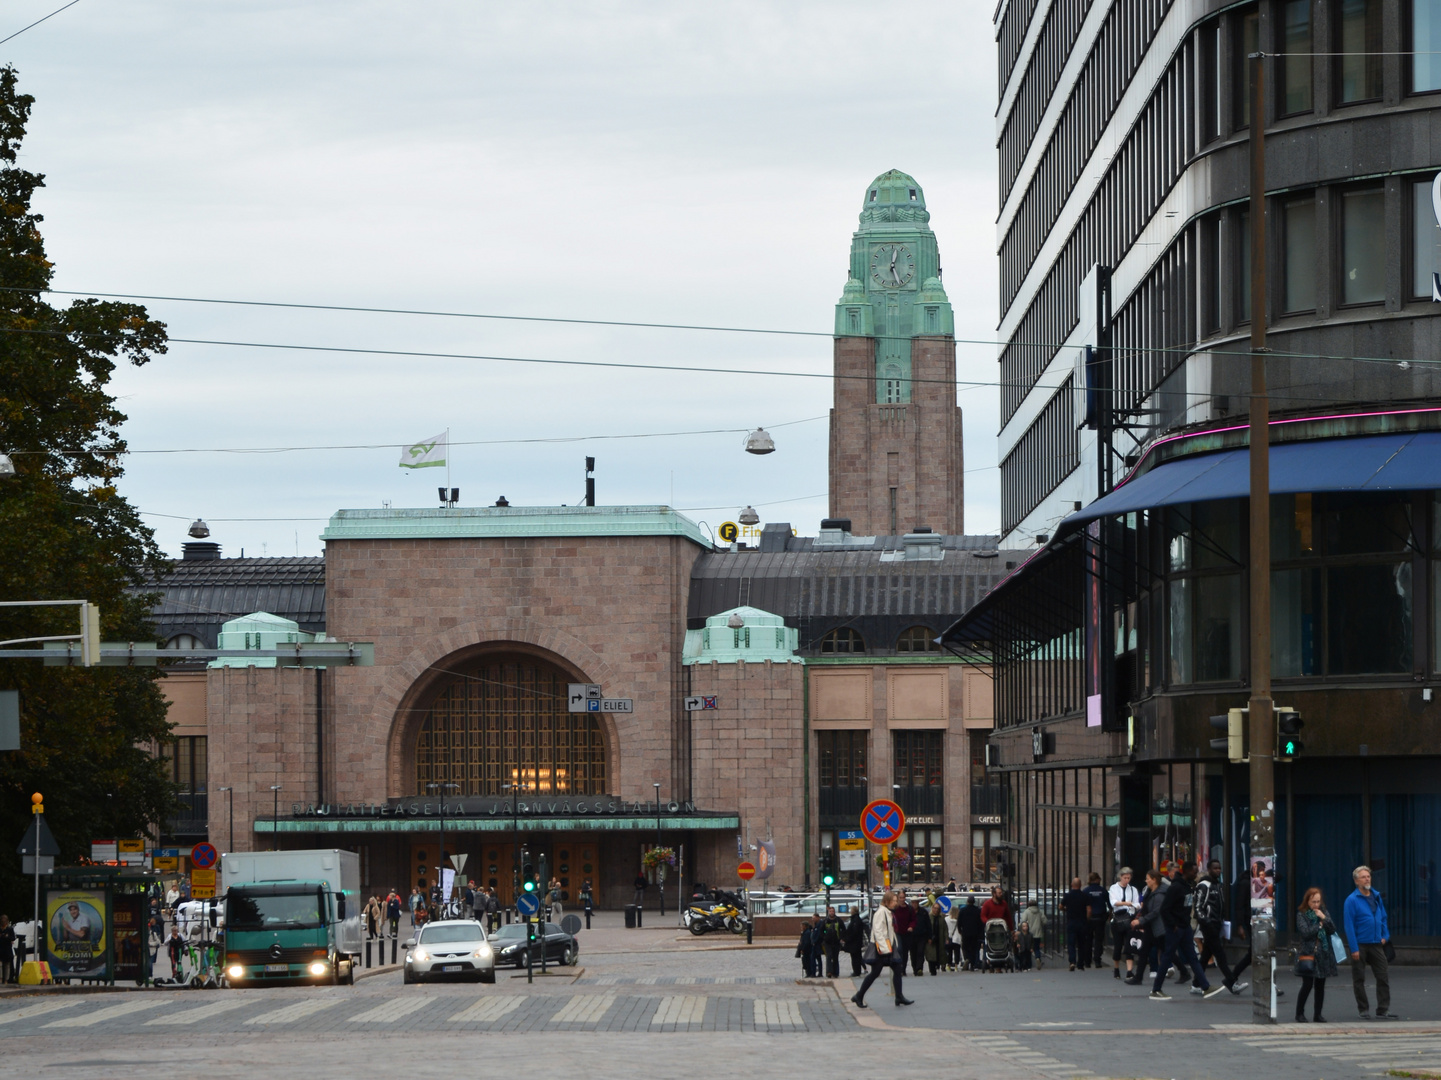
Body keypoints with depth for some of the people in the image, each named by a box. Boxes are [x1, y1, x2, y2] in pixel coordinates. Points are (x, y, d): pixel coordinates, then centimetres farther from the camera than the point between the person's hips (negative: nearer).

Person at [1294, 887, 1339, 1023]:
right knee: (1307, 985, -8)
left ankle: (1318, 1014, 13)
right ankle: (1299, 1013, 5)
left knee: (1320, 985, 6)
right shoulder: (1301, 915, -2)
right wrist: (1320, 925, -5)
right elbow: (1305, 933, -13)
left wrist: (1324, 918, -10)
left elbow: (1332, 930, 2)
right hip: (1307, 954, -4)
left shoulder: (1324, 912, 11)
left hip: (1323, 954, 4)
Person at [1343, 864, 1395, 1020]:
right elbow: (1349, 926, -10)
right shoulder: (1352, 900, -7)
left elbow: (1383, 918, 20)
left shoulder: (1377, 897, 10)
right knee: (1359, 979, 3)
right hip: (1360, 945, -4)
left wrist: (1385, 936, 6)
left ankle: (1383, 1010, 0)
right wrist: (1354, 949, -14)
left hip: (1376, 944, 4)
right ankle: (1364, 1010, 12)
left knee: (1383, 977, -2)